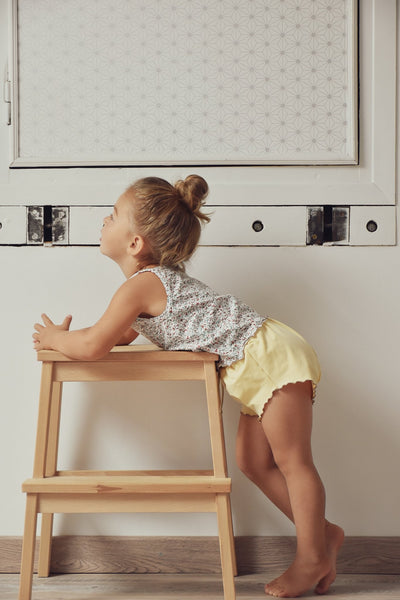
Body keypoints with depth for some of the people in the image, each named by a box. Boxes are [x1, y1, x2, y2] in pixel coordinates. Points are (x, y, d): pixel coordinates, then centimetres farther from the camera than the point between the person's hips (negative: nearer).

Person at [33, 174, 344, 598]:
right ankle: (323, 533, 20)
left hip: (270, 355, -10)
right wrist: (65, 337, 14)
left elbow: (93, 347, -18)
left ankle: (312, 556, 8)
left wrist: (55, 339, 2)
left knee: (292, 460, -3)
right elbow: (122, 334, 25)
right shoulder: (157, 279, 14)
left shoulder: (140, 284, -17)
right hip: (257, 368, 10)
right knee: (253, 461, 12)